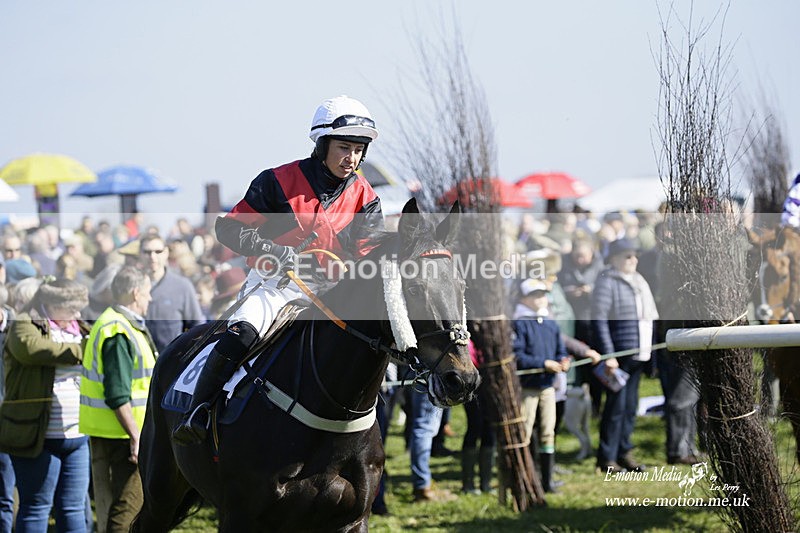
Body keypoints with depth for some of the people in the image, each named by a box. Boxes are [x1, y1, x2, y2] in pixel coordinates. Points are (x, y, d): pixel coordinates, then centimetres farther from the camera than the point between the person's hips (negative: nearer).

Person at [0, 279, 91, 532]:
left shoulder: (78, 331, 18)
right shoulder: (24, 326, -3)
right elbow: (30, 348, -26)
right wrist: (79, 350, -20)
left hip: (77, 436, 7)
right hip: (38, 437, -6)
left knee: (73, 508, 8)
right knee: (36, 506, -1)